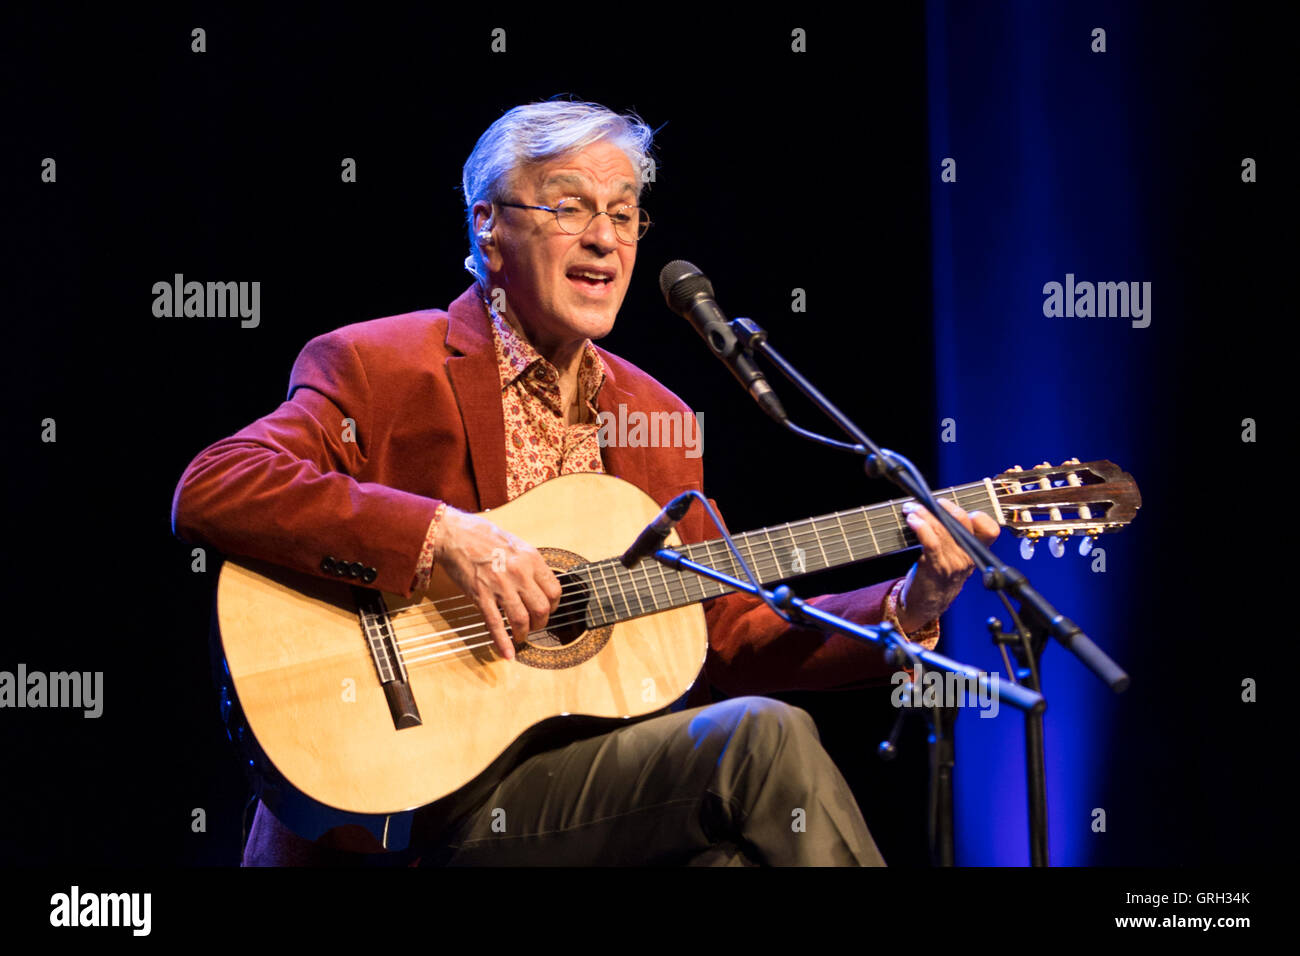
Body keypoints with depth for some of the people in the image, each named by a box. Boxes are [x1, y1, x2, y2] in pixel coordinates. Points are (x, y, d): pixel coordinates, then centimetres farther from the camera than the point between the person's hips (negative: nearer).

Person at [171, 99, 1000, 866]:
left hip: (598, 788, 6)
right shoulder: (379, 368, -1)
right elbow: (213, 489, -17)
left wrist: (910, 607, 1)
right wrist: (441, 534, -24)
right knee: (764, 738, -22)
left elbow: (730, 638, 17)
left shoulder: (653, 416, 18)